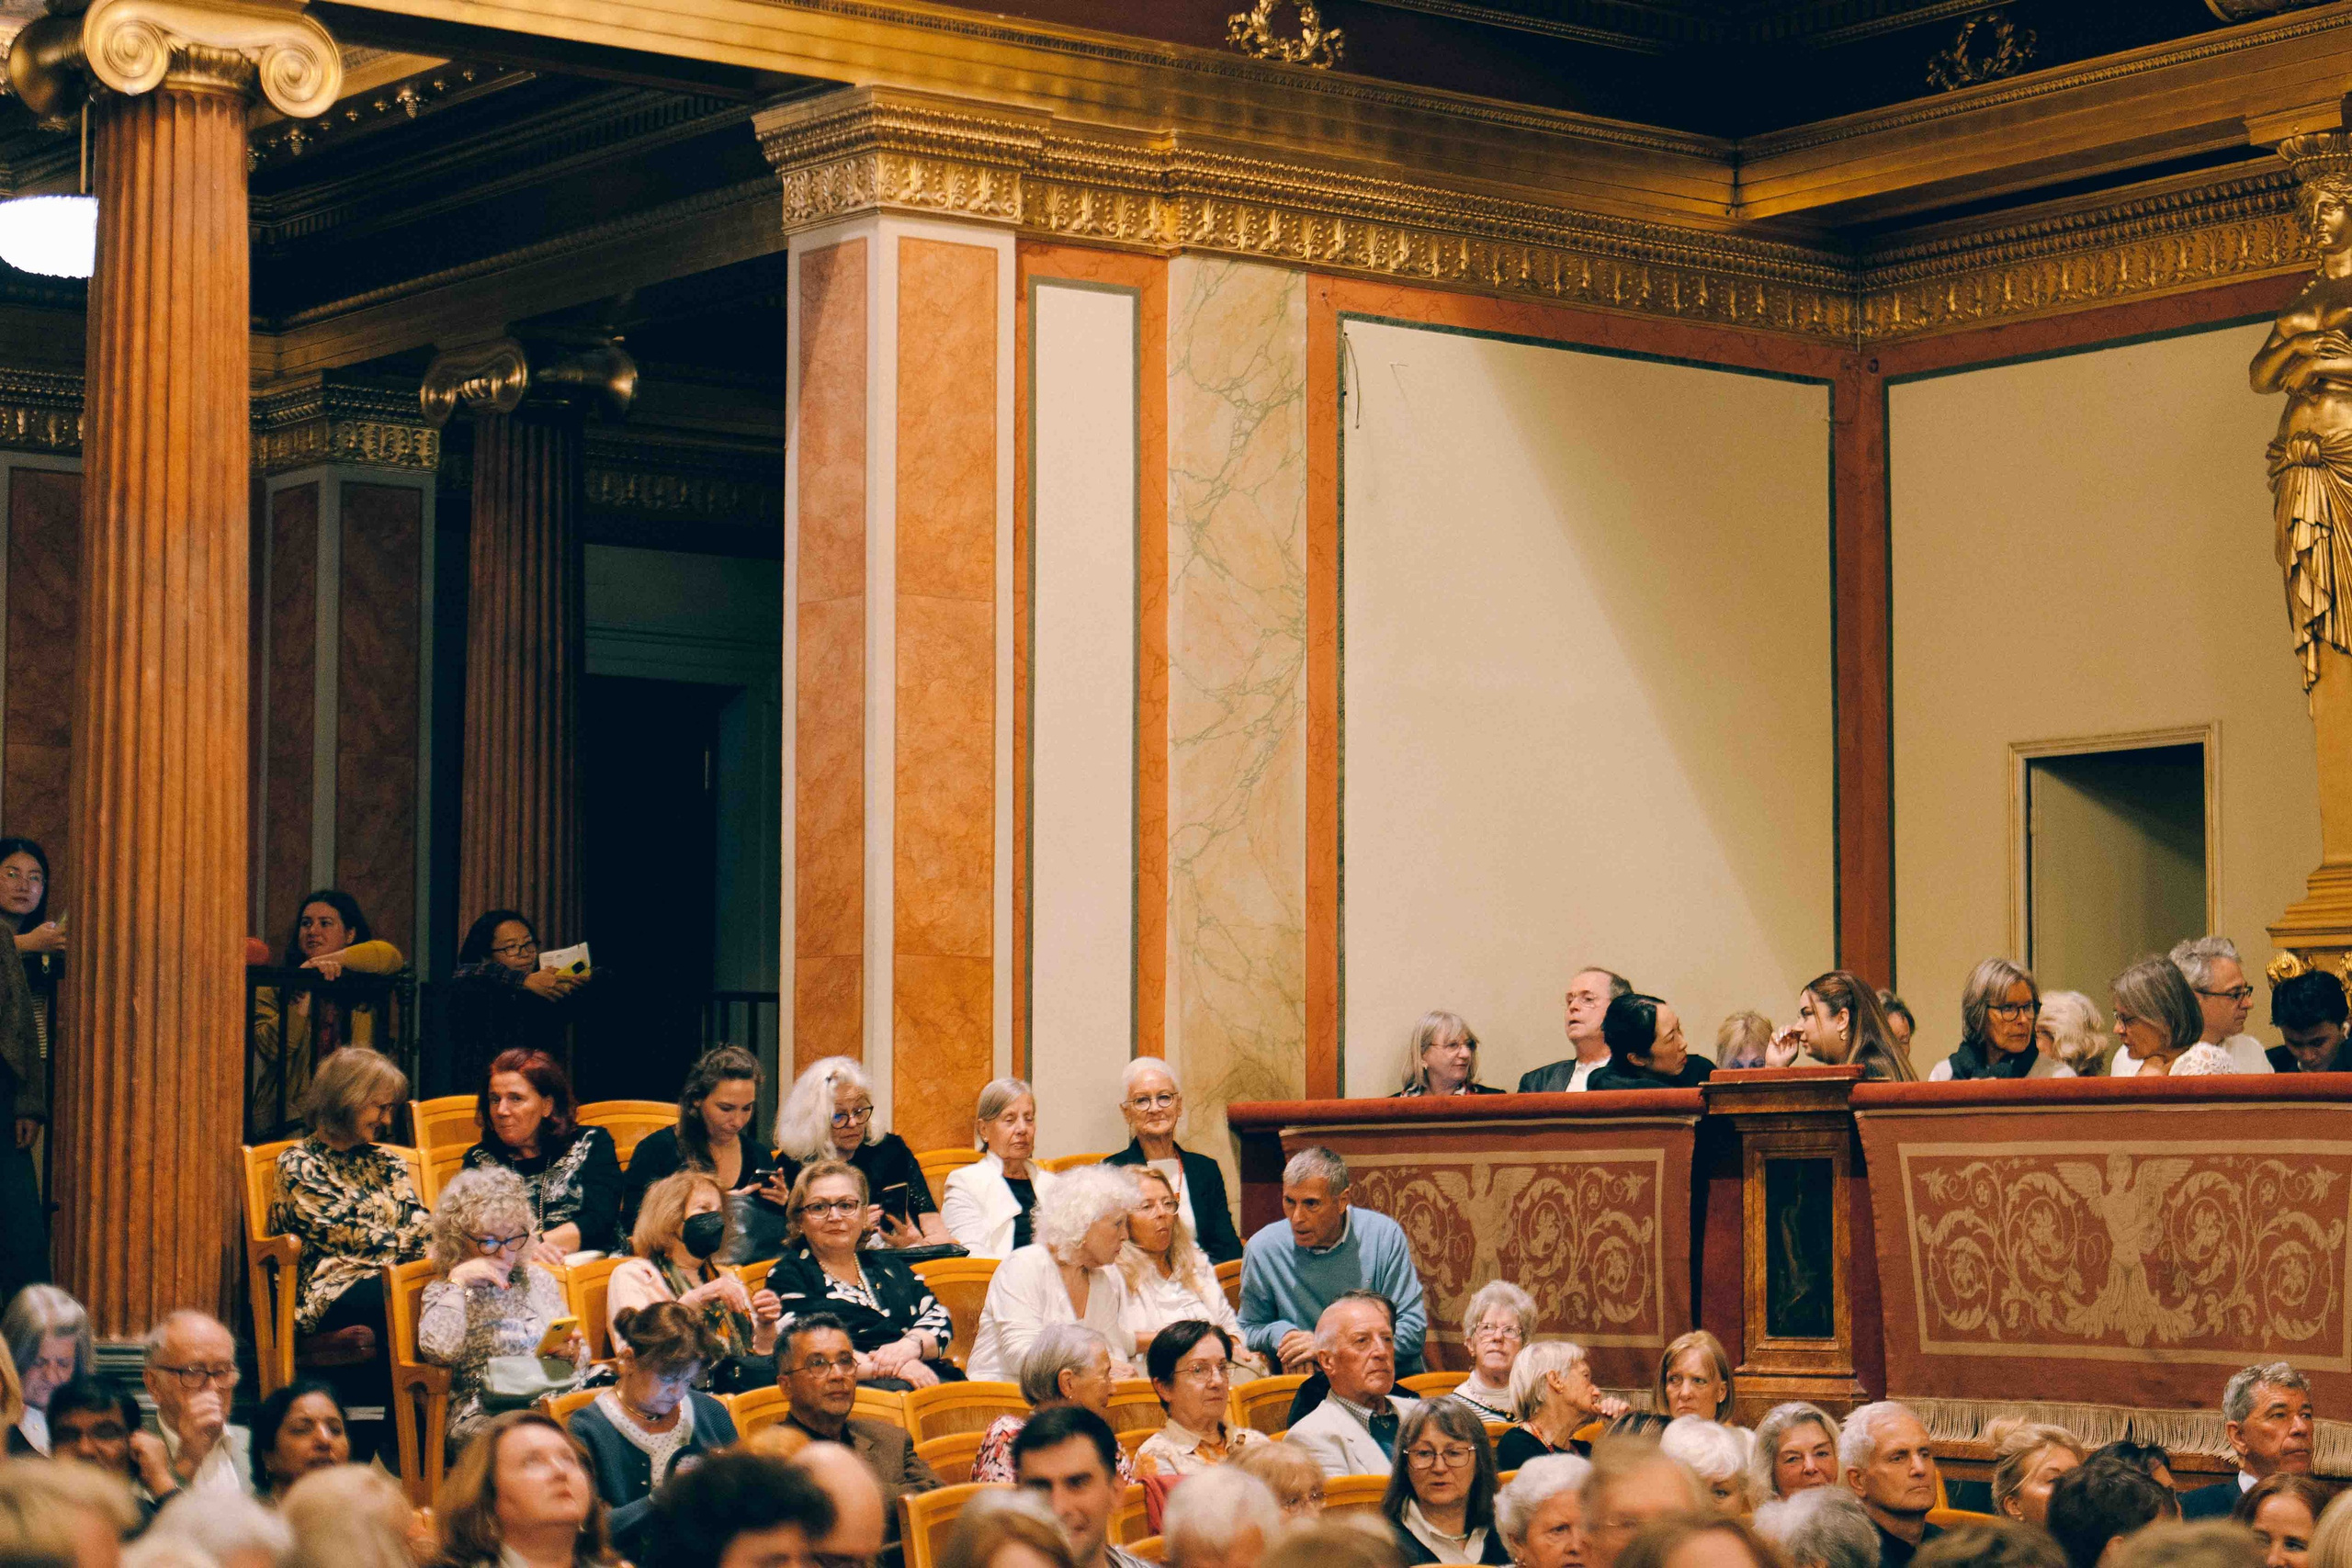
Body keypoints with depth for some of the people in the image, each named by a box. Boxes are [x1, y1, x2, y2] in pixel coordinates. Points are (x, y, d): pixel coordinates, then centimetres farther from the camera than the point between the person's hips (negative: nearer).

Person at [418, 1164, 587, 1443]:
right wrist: (457, 1282, -7)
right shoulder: (443, 1292, 10)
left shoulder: (538, 1279, 23)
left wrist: (573, 1353, 0)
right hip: (482, 1412, -4)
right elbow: (439, 1351, -13)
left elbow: (581, 1356, 25)